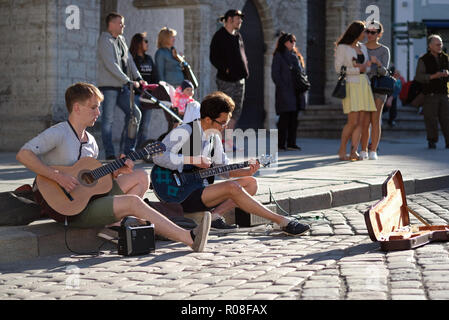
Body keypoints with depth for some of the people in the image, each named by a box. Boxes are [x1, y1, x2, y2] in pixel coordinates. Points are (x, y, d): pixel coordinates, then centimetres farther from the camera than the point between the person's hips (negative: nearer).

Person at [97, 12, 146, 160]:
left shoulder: (121, 40, 15)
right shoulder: (105, 40, -11)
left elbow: (129, 60, 13)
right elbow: (111, 65, -20)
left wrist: (138, 78, -1)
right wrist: (128, 81, -23)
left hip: (121, 86, 8)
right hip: (108, 85, -8)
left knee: (135, 113, 5)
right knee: (108, 120, -4)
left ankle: (128, 149, 13)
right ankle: (110, 153, 1)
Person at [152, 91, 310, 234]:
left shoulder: (214, 138, 13)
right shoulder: (184, 132, -13)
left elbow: (225, 169, 15)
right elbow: (158, 157, -24)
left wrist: (247, 171, -4)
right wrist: (193, 160, -24)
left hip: (200, 190, 9)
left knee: (251, 182, 2)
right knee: (232, 187, -27)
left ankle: (216, 215, -13)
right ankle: (282, 221, -23)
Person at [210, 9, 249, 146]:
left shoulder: (238, 36, 16)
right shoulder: (219, 36, -7)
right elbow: (213, 58, -12)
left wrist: (244, 70, 9)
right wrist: (225, 69, -18)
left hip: (239, 79, 8)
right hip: (226, 80, -8)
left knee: (237, 111, 8)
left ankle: (228, 142, 15)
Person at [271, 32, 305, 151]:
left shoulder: (295, 56, 17)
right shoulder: (279, 56, -2)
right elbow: (275, 74, -7)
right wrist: (283, 87, -14)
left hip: (296, 92, 7)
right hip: (285, 93, -6)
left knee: (294, 118, 7)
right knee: (284, 118, -6)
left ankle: (291, 143, 11)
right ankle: (281, 144, -1)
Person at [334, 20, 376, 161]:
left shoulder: (363, 47, 17)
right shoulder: (342, 48, -2)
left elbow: (368, 66, 15)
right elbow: (338, 68, -8)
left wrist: (361, 66, -7)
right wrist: (358, 70, -9)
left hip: (363, 84, 6)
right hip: (351, 85, -6)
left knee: (360, 122, -2)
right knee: (353, 121, -12)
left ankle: (354, 151, 0)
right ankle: (342, 150, 2)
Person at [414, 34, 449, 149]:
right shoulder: (423, 60, 1)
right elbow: (419, 77, -7)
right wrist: (433, 76, -18)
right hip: (430, 94, -3)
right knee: (431, 119, -3)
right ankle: (432, 141, 5)